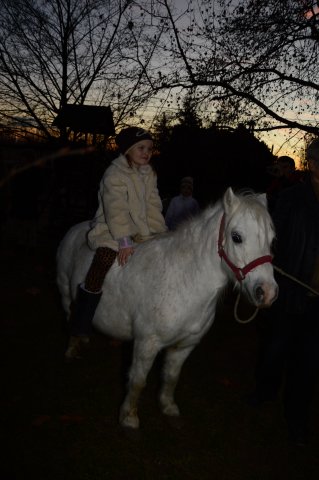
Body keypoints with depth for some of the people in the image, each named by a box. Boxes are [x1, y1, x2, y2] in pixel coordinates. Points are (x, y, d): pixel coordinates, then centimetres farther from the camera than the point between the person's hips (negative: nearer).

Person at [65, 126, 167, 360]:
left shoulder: (149, 174, 10)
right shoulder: (115, 174, -12)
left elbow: (153, 207, 9)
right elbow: (116, 210, -22)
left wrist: (161, 234, -1)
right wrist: (124, 241, -29)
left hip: (141, 232, 8)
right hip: (110, 231, -7)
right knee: (102, 263, -27)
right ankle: (80, 331, -19)